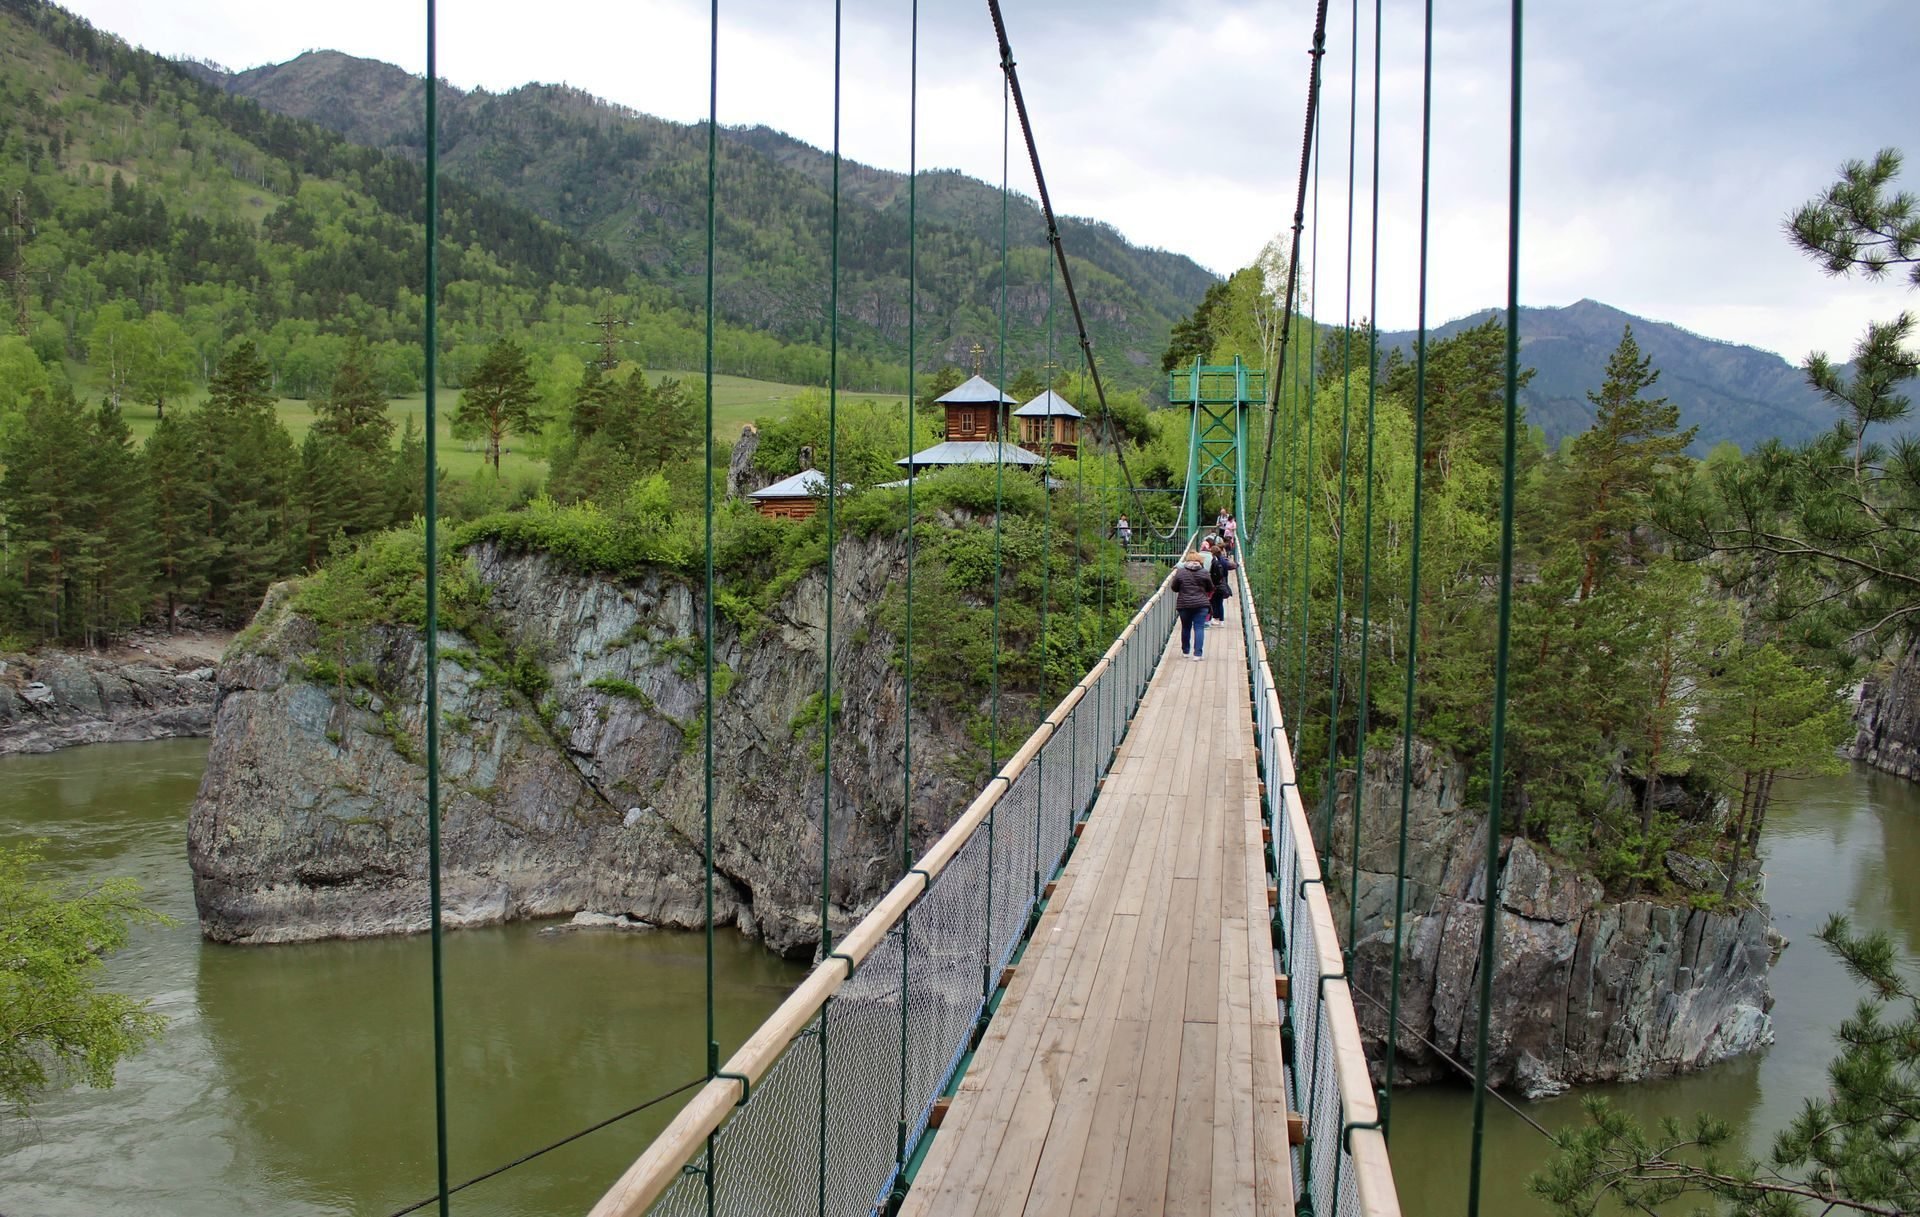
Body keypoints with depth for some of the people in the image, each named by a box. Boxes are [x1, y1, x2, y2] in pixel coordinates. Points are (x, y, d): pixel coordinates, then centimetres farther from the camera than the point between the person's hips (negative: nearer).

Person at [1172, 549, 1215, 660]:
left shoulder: (1180, 572, -3)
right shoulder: (1204, 572, -2)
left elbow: (1174, 588, 4)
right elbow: (1211, 589, 8)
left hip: (1184, 604, 1)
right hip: (1201, 604, -1)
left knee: (1186, 628, 15)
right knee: (1199, 628, -1)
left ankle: (1185, 651, 27)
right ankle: (1197, 653, -9)